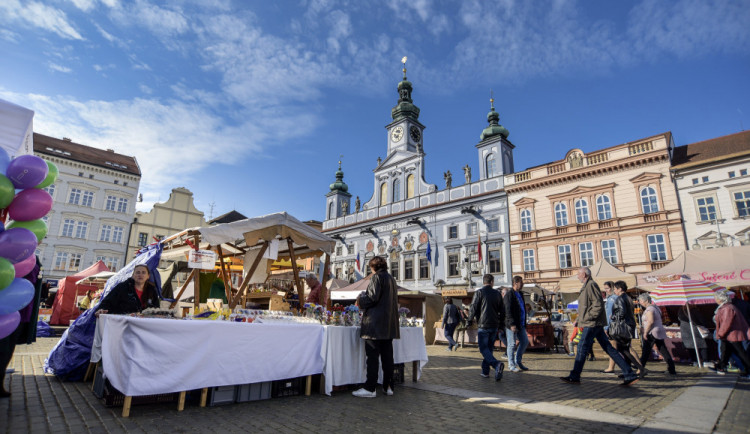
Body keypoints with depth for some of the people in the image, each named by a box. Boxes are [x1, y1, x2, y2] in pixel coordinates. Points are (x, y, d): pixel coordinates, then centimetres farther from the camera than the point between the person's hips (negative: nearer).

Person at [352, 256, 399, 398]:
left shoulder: (377, 277, -8)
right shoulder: (391, 279, 16)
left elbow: (372, 297, -17)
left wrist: (360, 299, 2)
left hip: (375, 323, -8)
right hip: (389, 324, 8)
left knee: (372, 355, -5)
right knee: (387, 355, 10)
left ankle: (370, 388, -3)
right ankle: (388, 386, 14)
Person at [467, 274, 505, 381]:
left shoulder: (479, 293, -7)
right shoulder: (497, 293, 7)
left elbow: (473, 308, -10)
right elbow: (502, 311, 11)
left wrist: (469, 321, 1)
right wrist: (501, 324, 20)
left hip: (483, 325, -5)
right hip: (494, 326, 5)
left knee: (484, 348, -2)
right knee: (489, 348, 15)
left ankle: (497, 364, -24)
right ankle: (485, 371, 19)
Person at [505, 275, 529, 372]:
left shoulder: (520, 294, 15)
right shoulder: (509, 295, -13)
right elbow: (508, 311, -19)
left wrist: (524, 323, 18)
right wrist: (512, 324, -24)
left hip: (521, 324, 9)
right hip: (512, 325, -9)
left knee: (525, 341, 12)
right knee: (512, 344, -1)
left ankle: (518, 362, 26)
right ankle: (511, 365, 10)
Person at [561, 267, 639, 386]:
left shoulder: (591, 285, -12)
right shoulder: (586, 286, 19)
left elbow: (598, 305, -20)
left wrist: (587, 318, -18)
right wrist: (579, 320, 17)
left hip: (592, 323, -10)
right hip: (595, 324, 10)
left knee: (582, 349, -5)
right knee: (609, 349, 9)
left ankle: (574, 377, 0)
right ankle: (629, 375, 9)